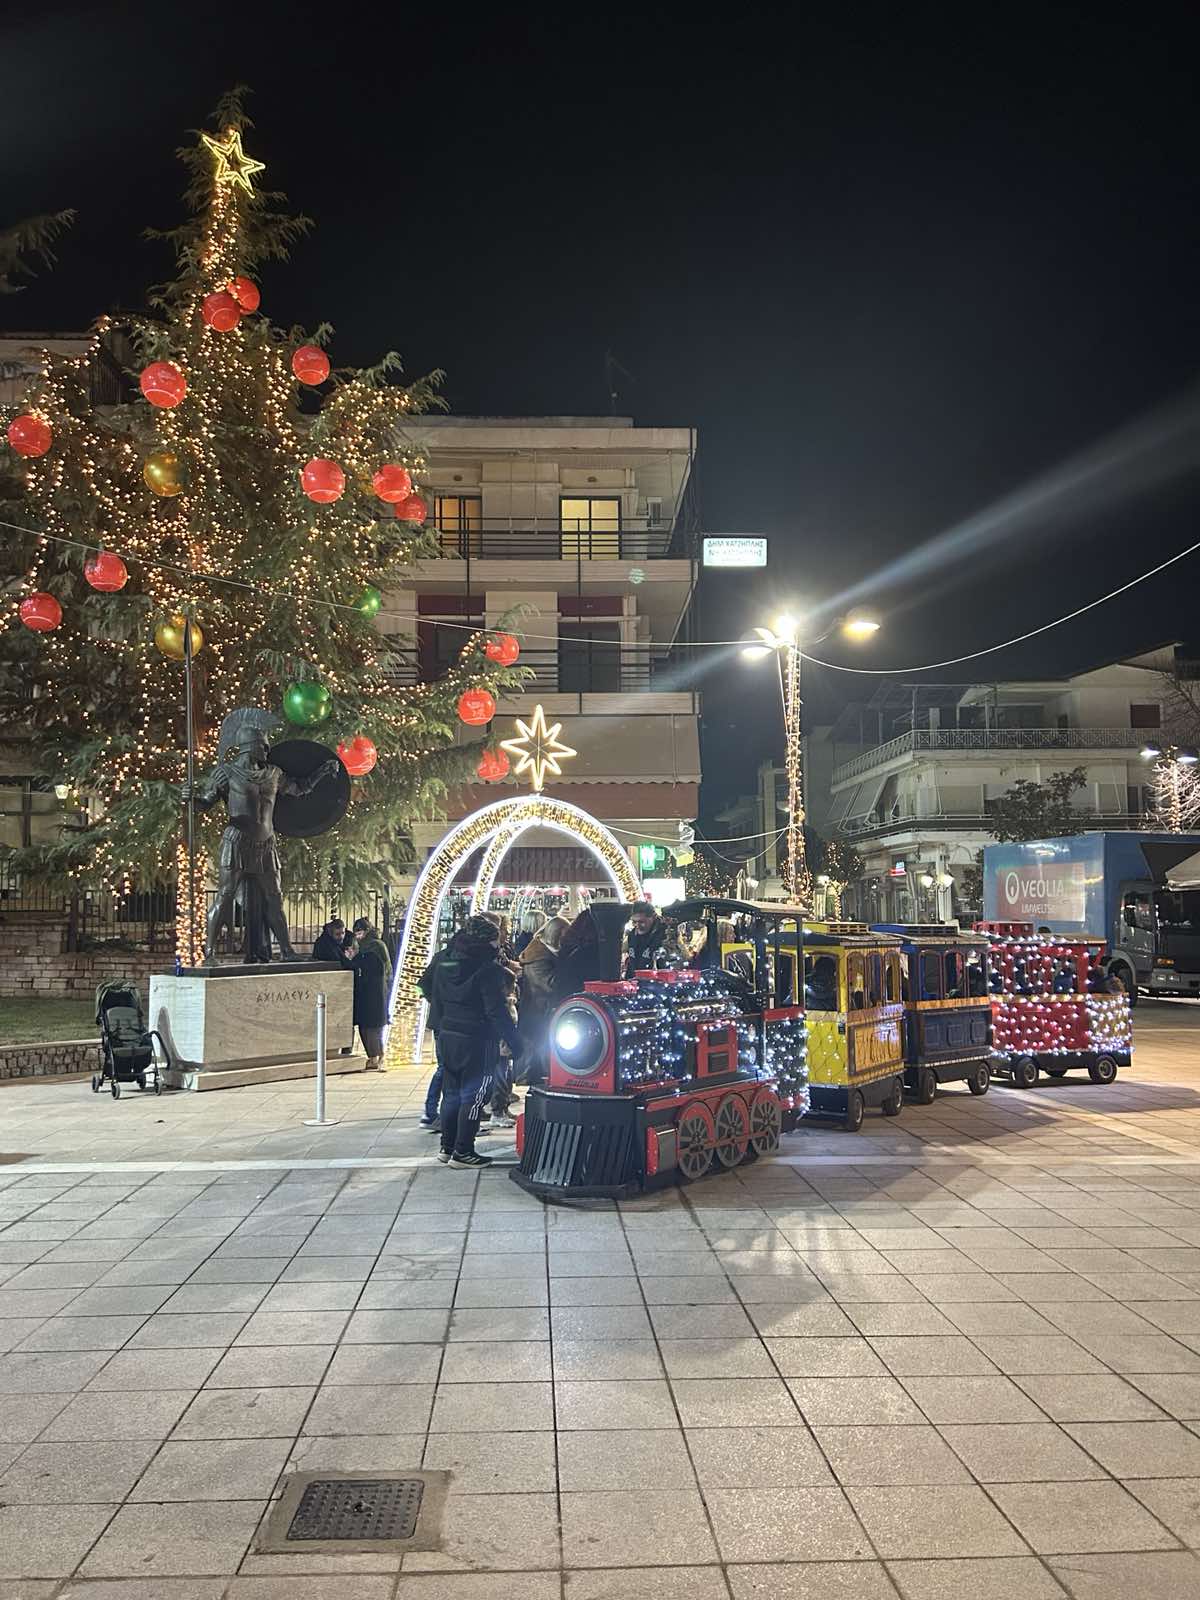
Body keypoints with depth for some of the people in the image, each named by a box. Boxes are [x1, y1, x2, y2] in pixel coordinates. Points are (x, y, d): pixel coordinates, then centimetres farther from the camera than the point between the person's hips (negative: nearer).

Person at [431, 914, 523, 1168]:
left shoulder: (445, 962, 7)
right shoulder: (487, 968, -17)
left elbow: (438, 1001, 14)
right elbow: (497, 1011, -19)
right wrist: (515, 1043, -14)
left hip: (448, 1035, 8)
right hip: (476, 1040, -8)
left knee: (451, 1094, 16)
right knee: (473, 1096, 1)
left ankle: (447, 1147, 23)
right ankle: (462, 1152, 4)